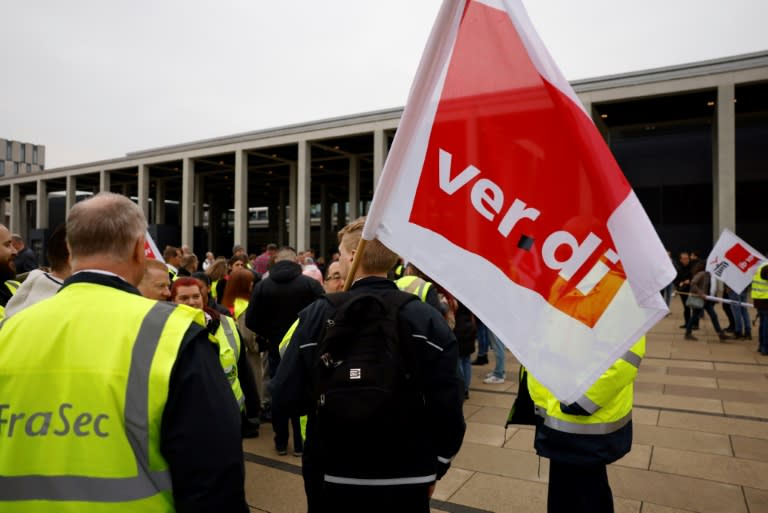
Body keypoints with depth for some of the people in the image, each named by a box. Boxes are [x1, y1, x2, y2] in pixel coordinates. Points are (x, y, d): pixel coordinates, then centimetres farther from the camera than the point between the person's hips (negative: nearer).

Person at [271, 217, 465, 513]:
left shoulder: (317, 315, -13)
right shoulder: (428, 319, -12)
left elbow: (285, 400, -11)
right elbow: (447, 408, -12)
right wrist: (434, 468, 5)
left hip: (333, 476, 0)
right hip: (408, 479, 1)